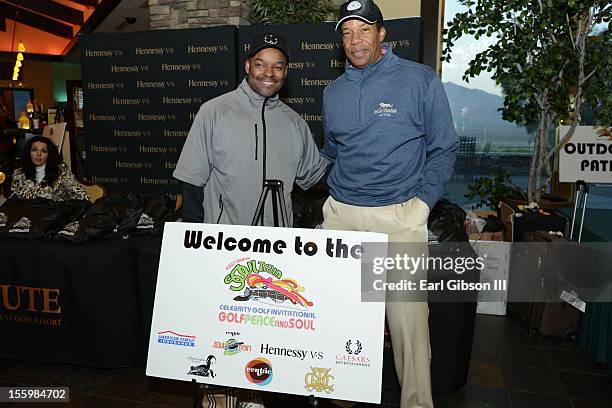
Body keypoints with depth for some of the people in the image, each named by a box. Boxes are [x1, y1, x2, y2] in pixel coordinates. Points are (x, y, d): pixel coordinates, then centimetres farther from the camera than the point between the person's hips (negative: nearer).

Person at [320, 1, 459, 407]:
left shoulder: (420, 80, -1)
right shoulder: (333, 92, 12)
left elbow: (443, 148, 1)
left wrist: (424, 202, -8)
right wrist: (340, 192, 13)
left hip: (399, 214, -4)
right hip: (340, 213, 5)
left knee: (408, 314, -3)